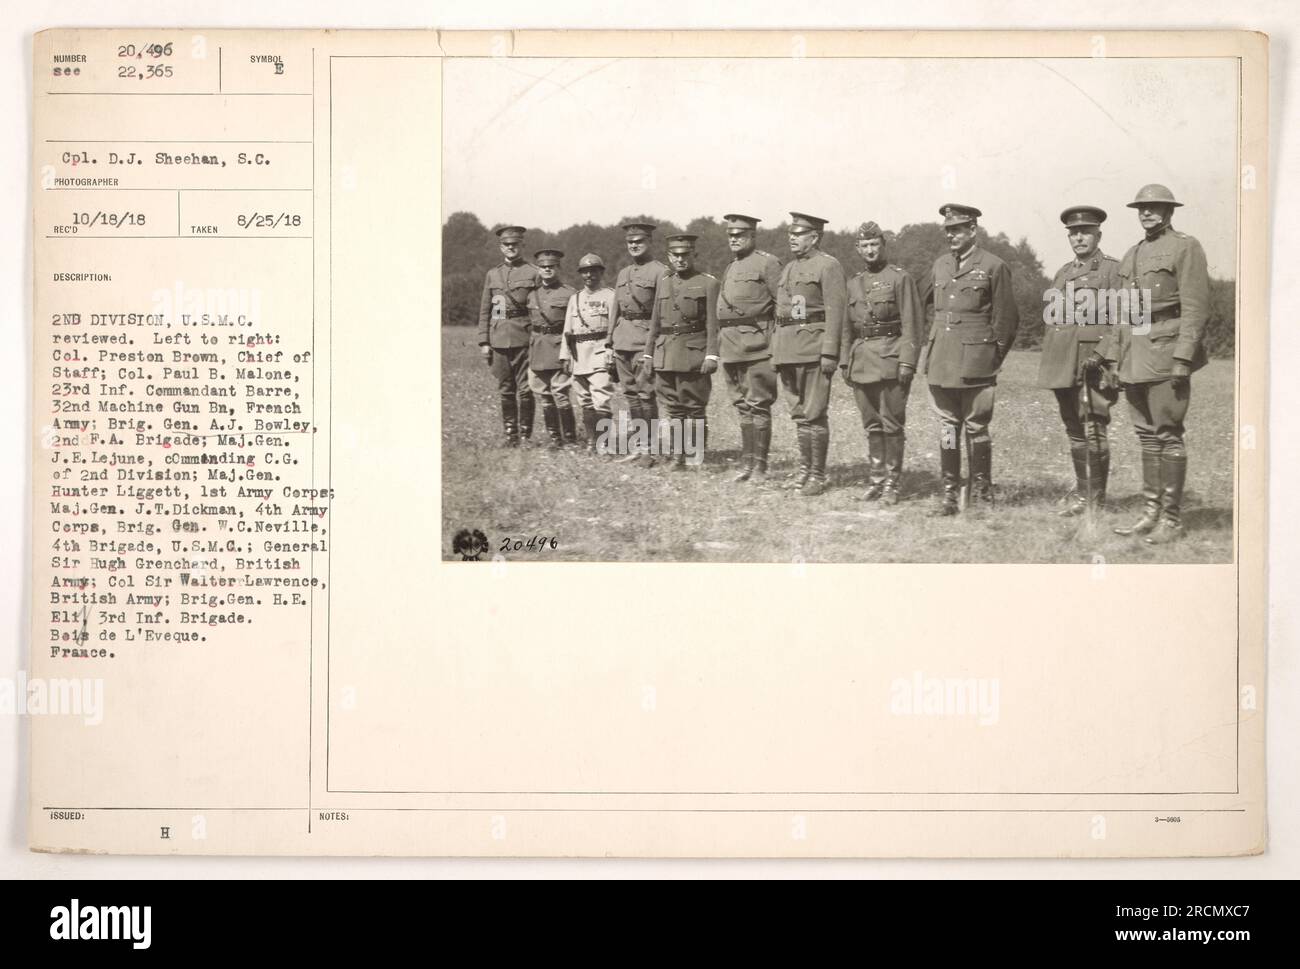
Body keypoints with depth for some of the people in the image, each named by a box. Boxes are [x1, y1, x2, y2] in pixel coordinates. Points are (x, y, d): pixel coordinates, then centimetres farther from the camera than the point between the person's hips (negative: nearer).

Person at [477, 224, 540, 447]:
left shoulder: (533, 273, 3)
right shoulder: (492, 274, 13)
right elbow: (484, 310, 13)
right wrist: (483, 342, 6)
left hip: (524, 339, -3)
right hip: (499, 340, 3)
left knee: (525, 389, -4)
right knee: (505, 390, 7)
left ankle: (525, 434, 5)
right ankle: (510, 434, 15)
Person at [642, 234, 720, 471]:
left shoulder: (708, 283, -1)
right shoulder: (663, 283, 15)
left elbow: (713, 323, -7)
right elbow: (655, 321, 17)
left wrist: (711, 355, -15)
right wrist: (648, 354, 12)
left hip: (694, 354, -5)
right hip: (665, 354, 5)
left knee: (694, 406, -1)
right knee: (673, 407, 6)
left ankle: (699, 455, 8)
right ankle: (678, 455, 11)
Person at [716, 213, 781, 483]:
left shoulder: (767, 263, -5)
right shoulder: (730, 268, 19)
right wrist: (719, 346, 16)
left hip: (757, 347, -8)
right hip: (731, 348, 8)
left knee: (758, 406, -5)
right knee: (742, 406, 11)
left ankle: (760, 465, -1)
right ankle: (747, 462, 16)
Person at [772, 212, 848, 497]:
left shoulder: (828, 265, -5)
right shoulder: (788, 268, 19)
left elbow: (835, 311, -12)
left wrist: (829, 353, -19)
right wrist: (776, 351, 17)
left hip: (814, 351, -8)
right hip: (788, 350, 8)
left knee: (814, 414, -6)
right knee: (798, 413, 12)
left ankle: (818, 475, 0)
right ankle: (805, 468, 21)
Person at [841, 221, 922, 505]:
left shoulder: (900, 279, -2)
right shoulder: (853, 284, 14)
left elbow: (911, 324, -7)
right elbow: (847, 327, 18)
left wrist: (907, 363, -15)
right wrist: (845, 362, 11)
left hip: (891, 358, -5)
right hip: (862, 359, 5)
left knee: (892, 425, -2)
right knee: (872, 425, 9)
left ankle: (891, 484, 4)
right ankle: (875, 480, 16)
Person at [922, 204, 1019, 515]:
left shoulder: (993, 267, -3)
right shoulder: (940, 265, 13)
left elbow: (1006, 318, 0)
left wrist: (993, 358, 2)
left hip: (975, 365, -5)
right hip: (941, 362, 5)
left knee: (976, 428, 0)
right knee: (947, 427, 6)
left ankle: (982, 494, 11)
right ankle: (949, 494, 10)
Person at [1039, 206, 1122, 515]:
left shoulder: (1113, 270, 0)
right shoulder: (1062, 273, 19)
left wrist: (1101, 353, -18)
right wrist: (1048, 360, 14)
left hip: (1094, 363, -6)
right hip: (1063, 365, 6)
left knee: (1094, 429, -8)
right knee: (1074, 430, 11)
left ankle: (1096, 499, -2)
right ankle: (1081, 492, 20)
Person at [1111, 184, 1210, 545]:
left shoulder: (1186, 248, -3)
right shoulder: (1131, 256, 18)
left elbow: (1195, 308, -11)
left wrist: (1182, 358, -18)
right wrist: (1117, 359, 15)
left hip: (1166, 355, -7)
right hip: (1135, 359, 7)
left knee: (1168, 435, -6)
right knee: (1147, 436, 9)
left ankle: (1172, 519, -1)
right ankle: (1150, 514, 15)